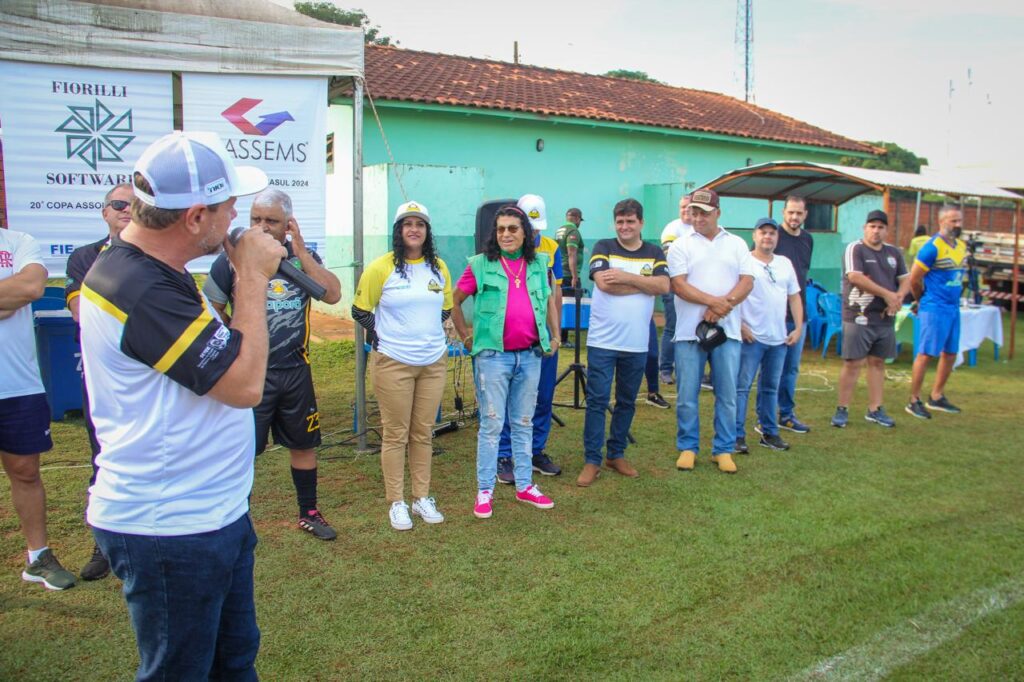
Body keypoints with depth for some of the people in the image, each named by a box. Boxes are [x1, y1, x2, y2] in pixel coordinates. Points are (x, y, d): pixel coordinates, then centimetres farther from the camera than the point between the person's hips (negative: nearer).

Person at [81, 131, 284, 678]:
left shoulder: (152, 270, 7)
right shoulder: (139, 289, -27)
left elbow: (221, 354, 15)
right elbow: (245, 384, -25)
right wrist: (252, 277, -18)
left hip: (216, 512, 10)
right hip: (169, 531, -10)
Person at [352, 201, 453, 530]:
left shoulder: (439, 267, 6)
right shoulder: (381, 267, -7)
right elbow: (360, 311, 0)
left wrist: (433, 334, 10)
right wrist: (381, 338, -4)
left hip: (433, 363, 4)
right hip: (393, 363, -4)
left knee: (423, 433, 11)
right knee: (396, 434, 4)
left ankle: (422, 497, 23)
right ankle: (396, 503, 14)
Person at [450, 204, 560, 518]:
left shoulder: (539, 264, 7)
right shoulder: (481, 265, -3)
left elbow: (549, 301, 20)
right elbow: (454, 301, 4)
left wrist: (555, 336, 15)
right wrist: (465, 337, 2)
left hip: (530, 355, 4)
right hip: (493, 355, -4)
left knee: (523, 423, 14)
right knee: (492, 425, 1)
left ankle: (525, 486, 25)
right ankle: (484, 491, 12)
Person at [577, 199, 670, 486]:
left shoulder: (654, 253, 8)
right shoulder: (603, 247, 0)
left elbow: (664, 286, -9)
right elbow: (603, 282, -17)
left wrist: (625, 277, -17)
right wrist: (645, 283, -10)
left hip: (637, 344, 3)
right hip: (602, 341, -3)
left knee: (626, 401, 12)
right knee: (597, 401, -1)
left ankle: (616, 454, 26)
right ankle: (591, 460, 7)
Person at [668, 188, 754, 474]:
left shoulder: (736, 244, 11)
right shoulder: (681, 245, 4)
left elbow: (747, 282, 1)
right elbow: (678, 285, -8)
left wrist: (723, 306, -14)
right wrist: (715, 301, -17)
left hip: (727, 330, 2)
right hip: (689, 331, -1)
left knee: (727, 395, 6)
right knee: (687, 395, 3)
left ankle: (723, 450, 18)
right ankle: (687, 448, 17)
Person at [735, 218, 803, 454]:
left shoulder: (785, 264, 14)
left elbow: (794, 297, 17)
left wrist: (798, 328, 8)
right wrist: (739, 325, -14)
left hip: (779, 338, 6)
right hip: (751, 337, -6)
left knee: (771, 388, 14)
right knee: (742, 386, -4)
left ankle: (769, 433, 23)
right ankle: (737, 435, 0)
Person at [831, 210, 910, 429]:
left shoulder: (894, 252, 15)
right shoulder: (855, 249, -5)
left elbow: (905, 279, 16)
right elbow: (855, 277, -18)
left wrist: (898, 297, -7)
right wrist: (887, 294, -15)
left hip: (885, 318, 6)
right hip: (859, 317, -6)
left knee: (878, 362, 10)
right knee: (853, 363, -4)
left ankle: (875, 409, 18)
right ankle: (842, 409, 4)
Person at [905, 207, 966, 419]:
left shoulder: (962, 246, 11)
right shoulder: (932, 247, -13)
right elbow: (914, 279, -11)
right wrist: (923, 301, 3)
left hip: (953, 308, 8)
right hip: (934, 309, -8)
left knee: (950, 354, 13)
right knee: (926, 354, -4)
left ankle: (936, 397, 27)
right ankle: (914, 401, 4)